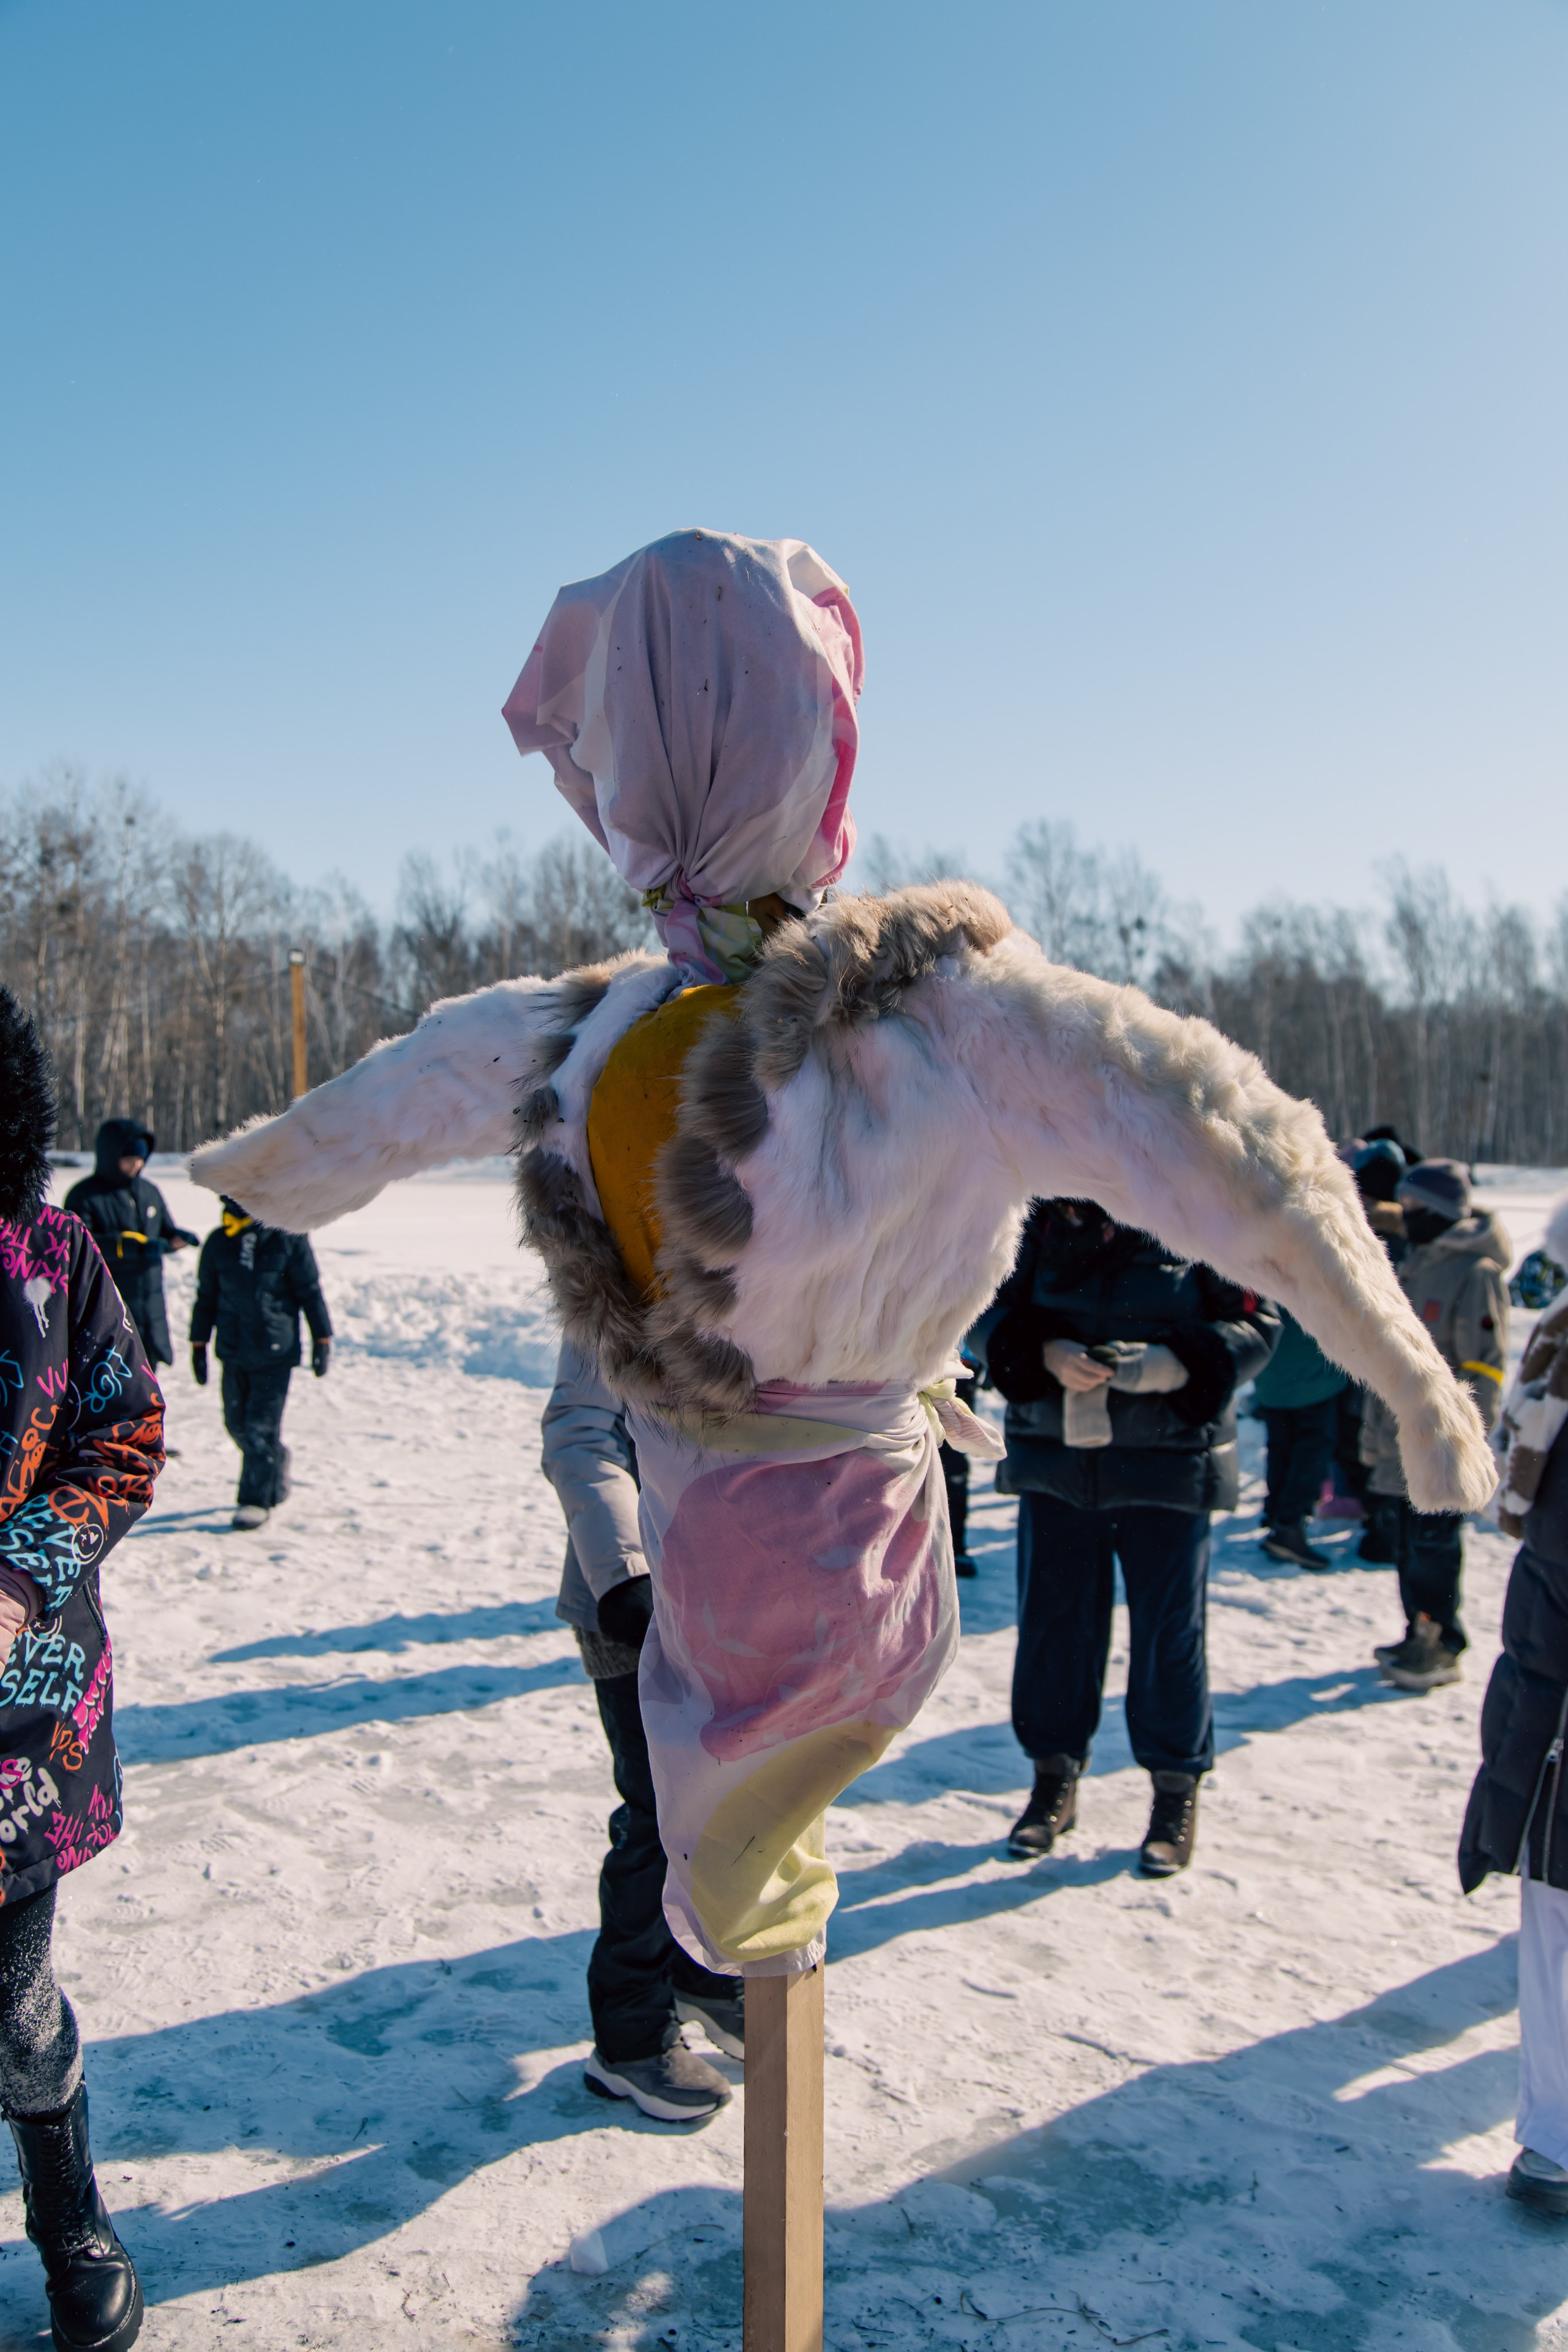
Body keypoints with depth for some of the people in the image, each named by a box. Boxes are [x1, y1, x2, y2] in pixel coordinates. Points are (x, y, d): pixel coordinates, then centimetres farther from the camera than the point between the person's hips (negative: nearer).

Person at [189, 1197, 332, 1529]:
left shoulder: (288, 1238, -5)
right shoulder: (218, 1242, 5)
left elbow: (310, 1291, 1)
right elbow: (206, 1297, 14)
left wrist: (322, 1340, 2)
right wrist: (198, 1344, 14)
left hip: (276, 1351, -4)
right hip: (233, 1352, 4)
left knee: (262, 1426, -7)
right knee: (238, 1423, 9)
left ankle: (257, 1500, 2)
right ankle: (277, 1473, 32)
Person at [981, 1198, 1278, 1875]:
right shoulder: (1043, 1215, 2)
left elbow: (1255, 1324, -4)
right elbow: (994, 1312, 4)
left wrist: (1176, 1363, -21)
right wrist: (1046, 1354, -16)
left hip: (1168, 1458, -2)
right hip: (1054, 1455, 3)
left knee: (1169, 1627, 5)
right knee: (1051, 1617, 10)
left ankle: (1176, 1791, 23)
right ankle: (1055, 1777, 28)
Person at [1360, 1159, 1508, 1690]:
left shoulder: (1476, 1273, -12)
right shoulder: (1412, 1267, 15)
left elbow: (1484, 1367, -14)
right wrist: (1373, 1435, 20)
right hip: (1398, 1437, 8)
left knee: (1432, 1543, -3)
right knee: (1402, 1539, 13)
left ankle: (1438, 1648, 9)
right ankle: (1422, 1634, 26)